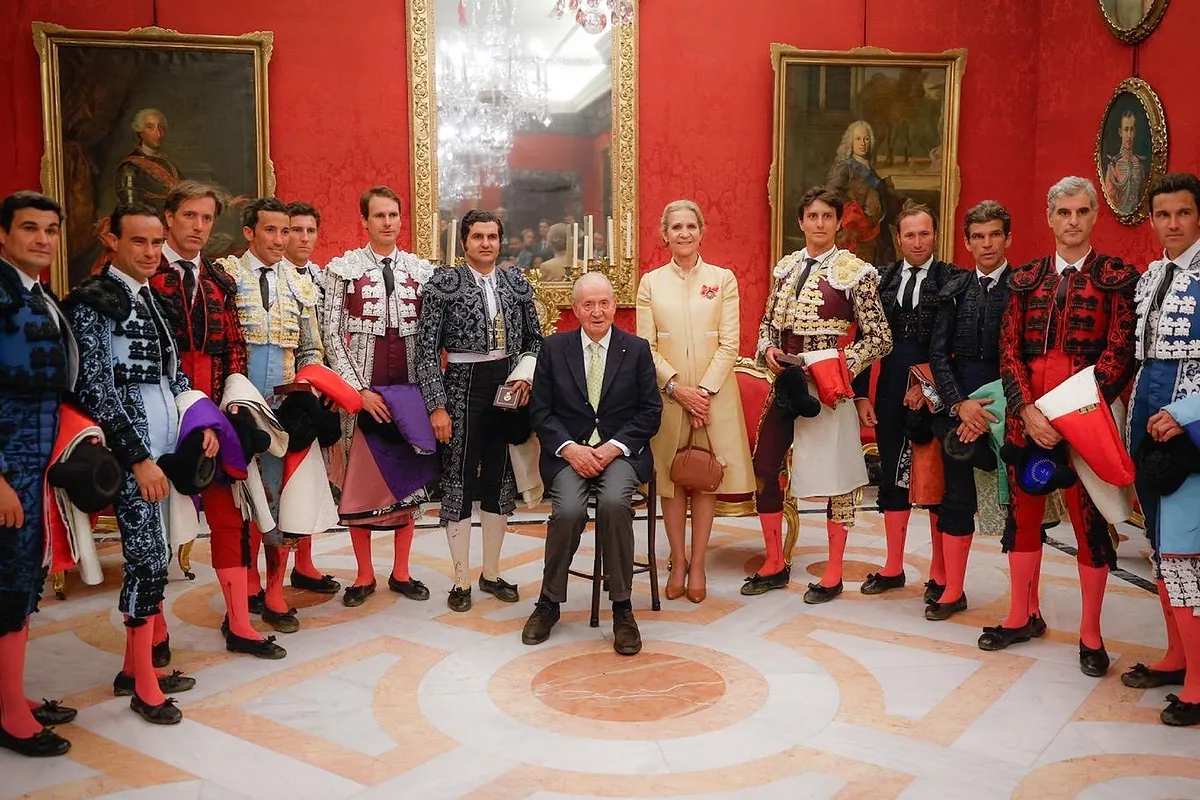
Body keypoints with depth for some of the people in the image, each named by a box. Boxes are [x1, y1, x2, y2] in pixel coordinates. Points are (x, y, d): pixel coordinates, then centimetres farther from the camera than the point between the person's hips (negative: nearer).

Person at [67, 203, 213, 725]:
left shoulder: (153, 300, 14)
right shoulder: (93, 301, -9)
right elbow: (94, 390, -14)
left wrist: (203, 423, 6)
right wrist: (138, 458, -16)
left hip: (167, 445, 7)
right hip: (131, 451, -7)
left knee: (149, 558, 13)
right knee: (149, 560, -4)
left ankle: (136, 663, 26)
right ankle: (145, 686, 10)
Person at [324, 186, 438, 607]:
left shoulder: (422, 270, 6)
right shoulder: (344, 268, 0)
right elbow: (332, 335, -3)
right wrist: (360, 390, -11)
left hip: (410, 394, 2)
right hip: (362, 393, -2)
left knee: (408, 482, 8)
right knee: (360, 483, 3)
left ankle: (400, 572, 22)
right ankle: (364, 576, 17)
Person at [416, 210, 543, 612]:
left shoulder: (517, 283, 8)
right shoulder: (443, 284, -4)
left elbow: (534, 338, 15)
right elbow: (426, 350, -7)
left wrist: (526, 373, -5)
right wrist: (437, 406, -13)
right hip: (463, 389, -4)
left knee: (500, 481, 11)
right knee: (459, 481, 3)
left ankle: (492, 573, 26)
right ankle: (461, 580, 16)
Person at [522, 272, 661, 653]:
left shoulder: (637, 349, 7)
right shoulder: (554, 348, 8)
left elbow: (650, 411, 4)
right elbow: (540, 411, 6)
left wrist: (614, 447, -11)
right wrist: (570, 448, -11)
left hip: (621, 450, 0)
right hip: (568, 451, 1)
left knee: (614, 503, -32)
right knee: (569, 509, -28)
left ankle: (622, 608, -15)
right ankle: (549, 602, -3)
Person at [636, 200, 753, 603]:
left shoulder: (723, 279, 4)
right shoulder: (650, 282, 6)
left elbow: (729, 344, -2)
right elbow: (646, 346, 1)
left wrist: (705, 390, -12)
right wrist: (676, 387, -12)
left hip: (714, 394, 0)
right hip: (666, 395, 1)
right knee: (671, 479, 5)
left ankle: (698, 565, 13)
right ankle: (677, 562, 17)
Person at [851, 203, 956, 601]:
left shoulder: (953, 280, -5)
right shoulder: (882, 281, 6)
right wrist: (861, 394, 1)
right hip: (891, 397, 4)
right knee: (892, 479, 12)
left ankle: (940, 574, 17)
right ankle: (893, 567, 25)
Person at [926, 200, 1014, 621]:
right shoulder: (955, 290, 8)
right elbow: (938, 352, 3)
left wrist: (993, 411, -12)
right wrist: (960, 404, -10)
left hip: (1006, 404, -3)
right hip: (959, 403, 3)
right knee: (957, 498, 8)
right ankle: (952, 591, 21)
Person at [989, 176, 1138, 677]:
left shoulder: (1118, 277, 1)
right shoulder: (1025, 279, 10)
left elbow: (1119, 355, -6)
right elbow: (1009, 350, 4)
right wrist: (1027, 411, -10)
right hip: (1026, 414, 3)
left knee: (1089, 518, 3)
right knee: (1022, 511, 10)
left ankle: (1090, 634, 17)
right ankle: (1022, 616, 26)